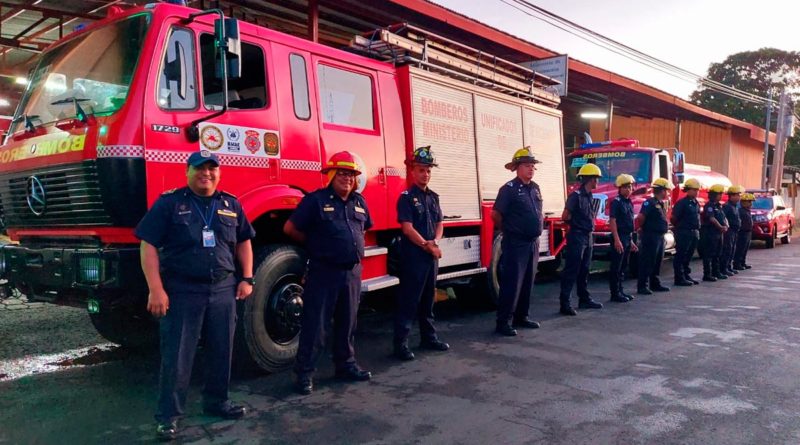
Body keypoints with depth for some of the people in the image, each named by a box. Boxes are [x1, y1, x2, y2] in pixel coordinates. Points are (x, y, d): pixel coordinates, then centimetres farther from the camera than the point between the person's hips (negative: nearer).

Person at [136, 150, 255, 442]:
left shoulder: (231, 205, 9)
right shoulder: (169, 203, -4)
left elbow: (243, 242, 18)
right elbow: (149, 246, -8)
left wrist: (246, 279, 8)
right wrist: (156, 290, -15)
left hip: (224, 290, 4)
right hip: (182, 292, -4)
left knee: (222, 351, 13)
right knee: (176, 356, 2)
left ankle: (216, 401, 31)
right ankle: (169, 415, 16)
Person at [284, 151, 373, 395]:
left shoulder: (359, 201, 11)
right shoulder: (316, 200, -9)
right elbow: (290, 228, -6)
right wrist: (315, 245, 5)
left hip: (352, 272, 6)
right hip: (324, 272, -6)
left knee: (347, 323, 16)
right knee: (315, 325, -1)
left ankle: (346, 365, 29)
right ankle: (305, 373, 9)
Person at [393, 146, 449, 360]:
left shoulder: (433, 197, 13)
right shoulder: (406, 197, -9)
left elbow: (439, 224, 14)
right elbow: (408, 229, -15)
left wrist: (435, 242, -5)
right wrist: (428, 247, -13)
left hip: (431, 255, 7)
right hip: (413, 256, -7)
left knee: (428, 298, 15)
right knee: (408, 300, -5)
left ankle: (429, 337, 25)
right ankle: (401, 343, -1)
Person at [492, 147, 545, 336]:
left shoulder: (535, 188, 12)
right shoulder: (509, 189, -11)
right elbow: (496, 214, -10)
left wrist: (538, 228, 16)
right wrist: (509, 231, 3)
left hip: (533, 243, 8)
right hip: (515, 244, -7)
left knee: (528, 282, 13)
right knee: (511, 283, -7)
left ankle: (521, 317, 24)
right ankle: (503, 322, -3)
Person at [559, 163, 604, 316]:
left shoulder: (589, 196, 12)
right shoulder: (576, 195, -14)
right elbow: (565, 217, -16)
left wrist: (589, 224, 5)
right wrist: (576, 224, 0)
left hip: (588, 237, 9)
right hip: (577, 236, -9)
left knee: (584, 270, 16)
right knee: (571, 271, -8)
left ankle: (584, 299, 27)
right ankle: (564, 304, -6)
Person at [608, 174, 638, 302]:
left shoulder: (629, 203, 15)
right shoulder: (616, 202, -10)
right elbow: (612, 221, -17)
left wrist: (631, 241, 20)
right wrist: (617, 240, -24)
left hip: (627, 238, 9)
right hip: (619, 238, -9)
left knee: (623, 267, 14)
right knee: (616, 267, -5)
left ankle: (620, 291, 22)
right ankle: (615, 294, -1)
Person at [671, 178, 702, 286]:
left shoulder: (696, 203, 14)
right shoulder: (682, 202, -12)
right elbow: (674, 217, -12)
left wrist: (697, 230, 15)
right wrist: (678, 228, -2)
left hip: (694, 233, 8)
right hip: (684, 233, -8)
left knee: (688, 256, 14)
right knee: (680, 256, -3)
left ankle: (686, 275, 23)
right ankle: (679, 278, -1)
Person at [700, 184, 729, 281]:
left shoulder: (719, 206, 16)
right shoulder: (709, 205, -12)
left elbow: (724, 217, 14)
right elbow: (712, 219, -20)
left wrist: (726, 226, -5)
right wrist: (721, 227, -13)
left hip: (719, 232, 9)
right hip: (710, 232, -9)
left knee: (717, 254, 14)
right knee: (708, 254, -7)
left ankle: (716, 272, 23)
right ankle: (707, 274, -6)